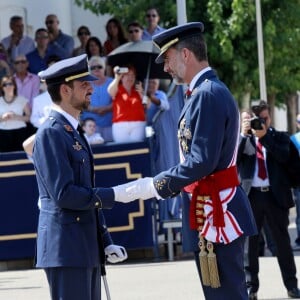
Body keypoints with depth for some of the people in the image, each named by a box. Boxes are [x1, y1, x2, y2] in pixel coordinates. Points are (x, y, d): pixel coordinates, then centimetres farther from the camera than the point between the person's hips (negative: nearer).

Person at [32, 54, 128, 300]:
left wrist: (106, 242, 17)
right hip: (66, 249, -10)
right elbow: (64, 194, -19)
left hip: (86, 247, 10)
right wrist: (116, 195, -15)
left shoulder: (74, 132, 18)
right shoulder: (51, 133, -12)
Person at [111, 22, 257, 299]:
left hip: (217, 213, -11)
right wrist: (152, 185, 15)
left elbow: (201, 162, -23)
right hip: (216, 211, 11)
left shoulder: (208, 95, -17)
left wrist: (150, 187, -17)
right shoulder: (209, 91, 16)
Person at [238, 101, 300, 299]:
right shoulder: (244, 139, 11)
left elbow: (284, 156, -11)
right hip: (252, 195, 1)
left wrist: (265, 136, -15)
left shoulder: (280, 137, 8)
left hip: (275, 195, -1)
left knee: (282, 240, 4)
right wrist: (244, 134, -11)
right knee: (250, 241, 2)